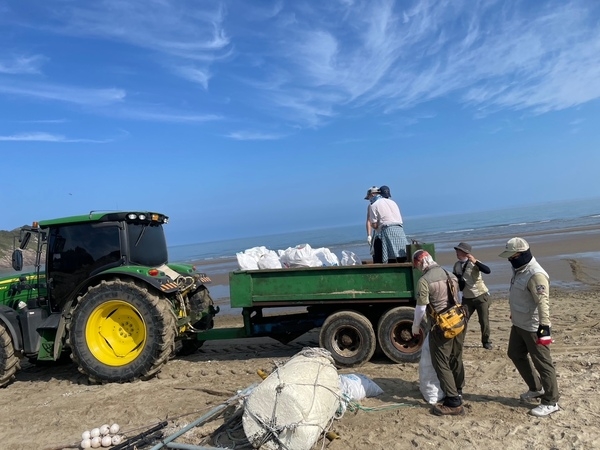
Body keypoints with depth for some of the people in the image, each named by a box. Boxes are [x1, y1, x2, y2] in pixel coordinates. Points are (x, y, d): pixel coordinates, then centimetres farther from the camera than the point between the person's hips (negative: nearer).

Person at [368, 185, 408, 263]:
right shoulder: (393, 202, 20)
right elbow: (400, 219, 17)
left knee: (391, 260, -7)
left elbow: (374, 225, -2)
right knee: (402, 259, 4)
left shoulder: (373, 205, 4)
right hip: (400, 229, 5)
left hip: (387, 231, -5)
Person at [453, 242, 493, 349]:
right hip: (467, 298, 4)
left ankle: (486, 341, 25)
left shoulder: (474, 262, -12)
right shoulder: (456, 265, 2)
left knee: (484, 321, 5)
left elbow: (488, 271, -29)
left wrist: (475, 261, -38)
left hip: (481, 296, -3)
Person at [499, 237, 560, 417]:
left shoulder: (536, 275, -25)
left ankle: (550, 402, 16)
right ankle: (536, 388, 36)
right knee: (516, 354, 20)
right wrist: (514, 315, 27)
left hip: (533, 328, -10)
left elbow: (543, 302, -30)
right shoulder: (519, 270, 6)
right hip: (519, 324, 10)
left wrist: (544, 327, -33)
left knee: (542, 363, 2)